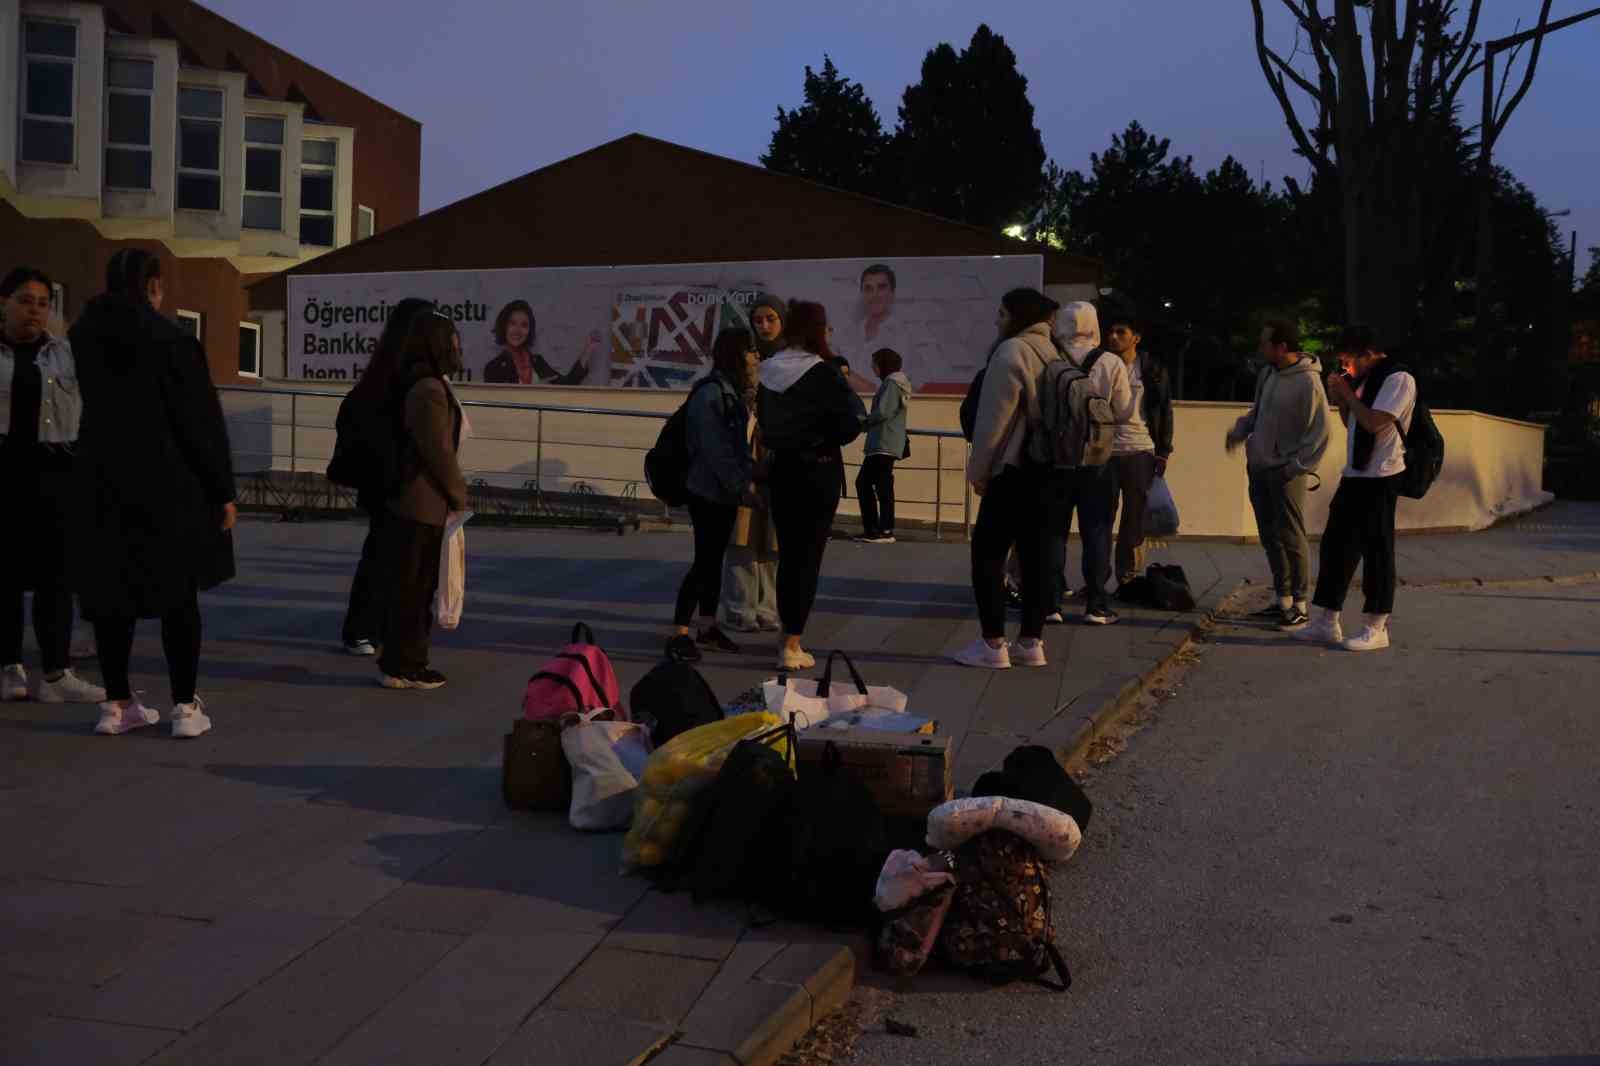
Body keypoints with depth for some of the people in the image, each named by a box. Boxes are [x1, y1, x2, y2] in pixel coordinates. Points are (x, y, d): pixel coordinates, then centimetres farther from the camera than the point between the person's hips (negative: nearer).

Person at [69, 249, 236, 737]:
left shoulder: (81, 337, 3)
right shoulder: (171, 340, -11)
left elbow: (82, 412, 6)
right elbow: (201, 421, -10)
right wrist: (222, 491, -5)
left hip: (103, 487, 4)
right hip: (169, 488, -4)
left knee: (114, 592, 9)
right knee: (178, 596, 4)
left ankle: (117, 703, 14)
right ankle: (186, 706, 5)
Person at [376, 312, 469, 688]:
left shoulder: (429, 385, 13)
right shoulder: (428, 389, -18)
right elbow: (438, 452, -20)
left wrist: (453, 493, 17)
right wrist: (459, 495, -8)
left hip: (419, 503, 10)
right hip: (423, 506, -10)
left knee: (415, 586, 15)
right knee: (413, 587, -2)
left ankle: (403, 661, 22)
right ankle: (401, 667, 5)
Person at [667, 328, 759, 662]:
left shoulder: (733, 392, 12)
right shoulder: (709, 393, -17)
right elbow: (714, 450, -21)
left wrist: (750, 475, 2)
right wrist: (742, 486, -18)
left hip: (727, 491, 9)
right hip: (708, 491, -9)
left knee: (715, 559, 13)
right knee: (704, 561, -7)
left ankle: (708, 627, 21)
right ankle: (679, 633, -2)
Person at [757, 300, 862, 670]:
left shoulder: (768, 371, 1)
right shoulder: (823, 374, -14)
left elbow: (762, 420, 8)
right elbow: (850, 423, -17)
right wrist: (824, 440, 1)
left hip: (781, 470, 5)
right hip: (819, 473, -5)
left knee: (787, 554, 16)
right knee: (808, 557, 2)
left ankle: (789, 637, 25)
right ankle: (791, 646, 2)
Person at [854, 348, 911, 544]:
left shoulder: (891, 383, -10)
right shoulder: (893, 383, 20)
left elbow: (883, 412, -19)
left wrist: (864, 421, -3)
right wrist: (868, 421, 9)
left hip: (885, 445, -10)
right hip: (880, 444, 10)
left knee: (883, 486, -8)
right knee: (863, 483, 11)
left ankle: (885, 531, -7)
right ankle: (872, 529, 13)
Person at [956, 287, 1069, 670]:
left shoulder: (1011, 352, -10)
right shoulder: (1054, 354, 13)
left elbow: (993, 420, -13)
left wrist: (978, 470, -4)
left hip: (1016, 470, -8)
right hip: (1052, 470, 8)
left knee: (987, 553, -1)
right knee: (1034, 556, 10)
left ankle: (992, 645, -4)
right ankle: (1031, 642, 11)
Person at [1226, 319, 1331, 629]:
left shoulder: (1308, 382, -15)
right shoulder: (1266, 374, 8)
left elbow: (1320, 432, -14)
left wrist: (1297, 467, -17)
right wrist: (1239, 430, 5)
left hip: (1286, 472, -8)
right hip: (1259, 469, 8)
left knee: (1291, 537, -5)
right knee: (1270, 537, 12)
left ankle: (1300, 606, 2)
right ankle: (1283, 600, 22)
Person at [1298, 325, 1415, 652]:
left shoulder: (1398, 379, -11)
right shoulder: (1365, 381, 16)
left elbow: (1374, 422, -22)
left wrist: (1347, 393, -10)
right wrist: (1339, 400, 7)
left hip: (1380, 478, -9)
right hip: (1354, 475, 9)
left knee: (1376, 551, -3)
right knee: (1335, 546, 9)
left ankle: (1376, 628, 4)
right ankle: (1327, 622, 15)